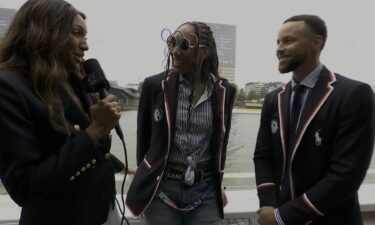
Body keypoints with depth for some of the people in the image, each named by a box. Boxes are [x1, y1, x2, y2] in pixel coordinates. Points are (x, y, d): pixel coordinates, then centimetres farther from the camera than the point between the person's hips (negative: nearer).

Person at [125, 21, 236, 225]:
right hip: (162, 188, -1)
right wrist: (147, 182, 10)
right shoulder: (155, 85, -7)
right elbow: (143, 139, 3)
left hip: (206, 190, 1)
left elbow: (221, 142, 9)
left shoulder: (224, 91, -2)